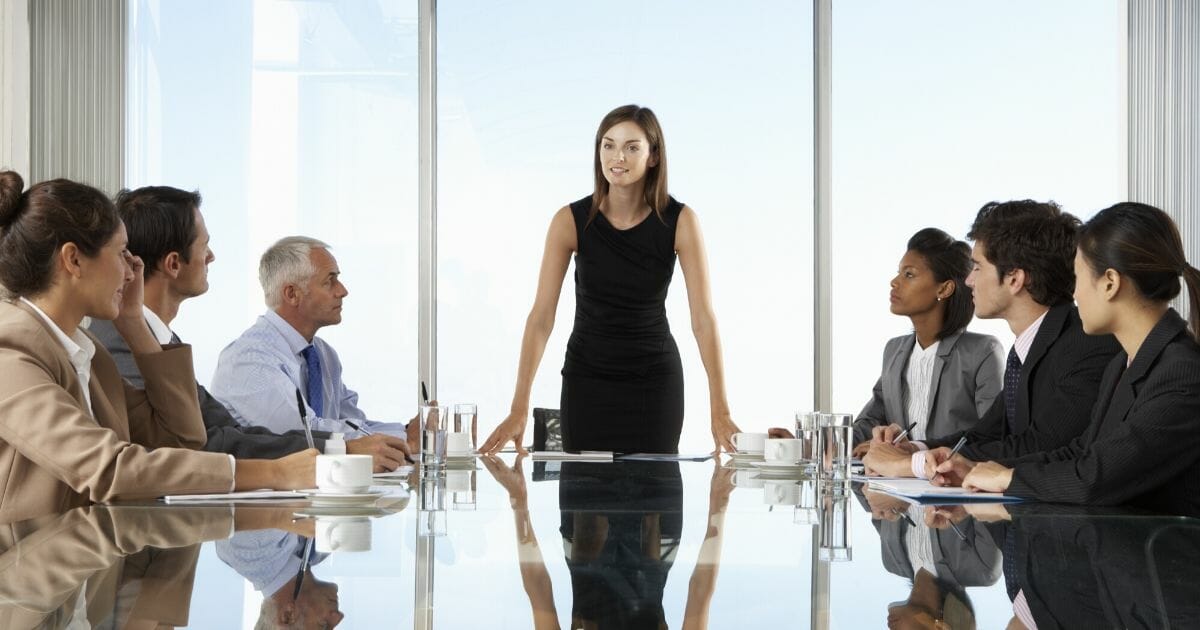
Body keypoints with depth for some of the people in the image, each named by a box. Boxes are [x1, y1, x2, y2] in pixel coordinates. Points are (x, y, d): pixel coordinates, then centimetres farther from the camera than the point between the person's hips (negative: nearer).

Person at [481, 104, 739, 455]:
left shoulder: (679, 221, -14)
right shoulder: (571, 221, -14)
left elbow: (703, 319, -15)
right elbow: (541, 317, -15)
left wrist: (720, 413, -22)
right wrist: (519, 409, -22)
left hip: (656, 381, 0)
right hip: (587, 379, 0)